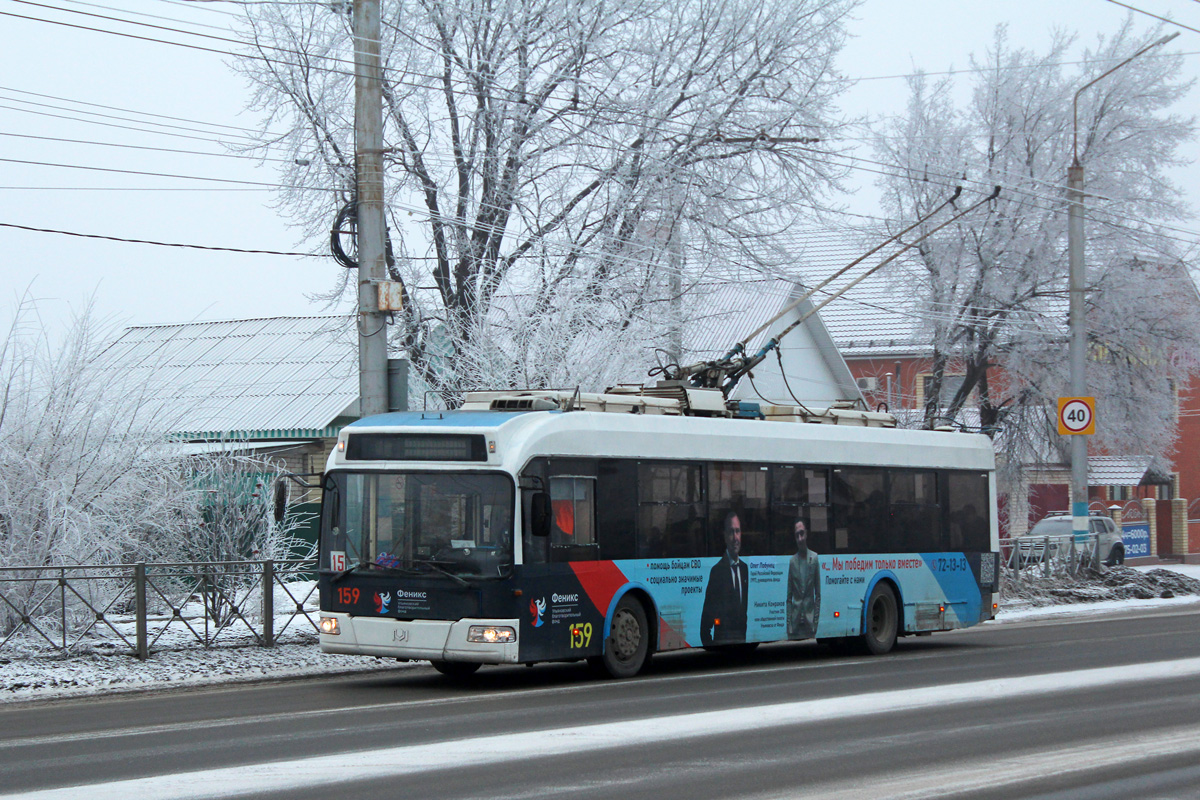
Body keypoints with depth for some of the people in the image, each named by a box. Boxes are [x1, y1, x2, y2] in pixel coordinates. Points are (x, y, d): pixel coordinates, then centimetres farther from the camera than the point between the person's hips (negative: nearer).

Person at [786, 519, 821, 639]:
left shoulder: (814, 558, 3)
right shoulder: (792, 561, 4)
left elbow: (818, 593, 4)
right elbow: (789, 596, 7)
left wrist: (816, 620, -1)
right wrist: (788, 625, 2)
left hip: (809, 621, -1)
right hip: (795, 623, 1)